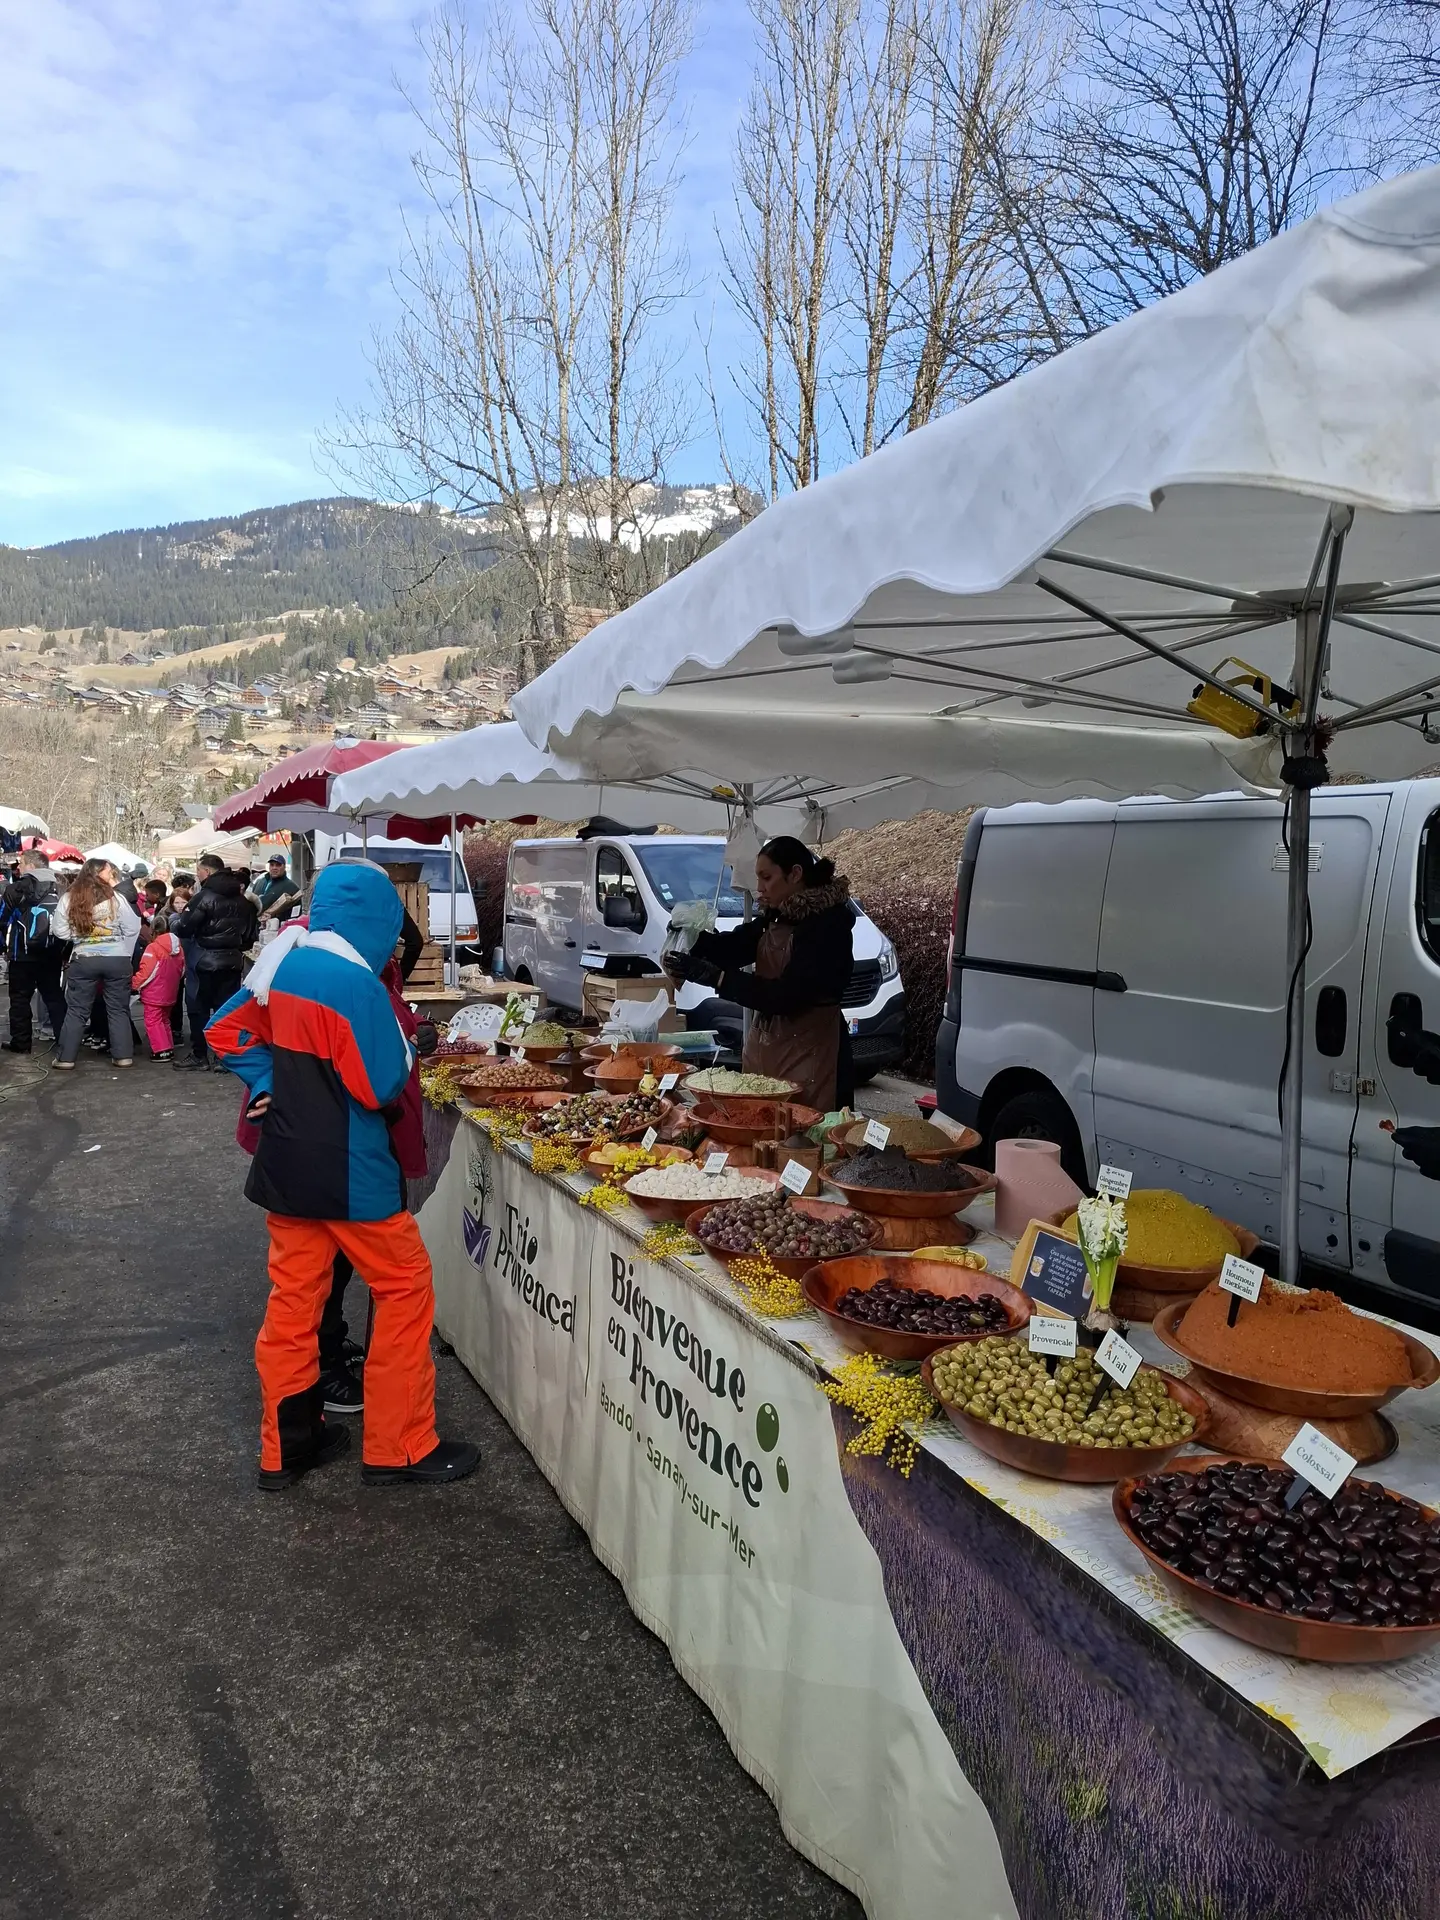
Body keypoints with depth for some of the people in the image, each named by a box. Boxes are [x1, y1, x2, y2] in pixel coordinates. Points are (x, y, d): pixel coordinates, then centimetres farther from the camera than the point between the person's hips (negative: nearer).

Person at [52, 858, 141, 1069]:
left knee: (76, 1011, 8)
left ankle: (66, 1058, 9)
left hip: (83, 961, 1)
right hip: (117, 960, -1)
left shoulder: (68, 899, -1)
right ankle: (123, 1056, 9)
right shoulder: (116, 898, -6)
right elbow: (132, 929, -3)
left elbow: (61, 931, 2)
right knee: (118, 1010, 8)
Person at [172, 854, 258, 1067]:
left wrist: (173, 927, 9)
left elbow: (184, 928, -12)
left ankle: (199, 1055, 8)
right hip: (233, 959, 6)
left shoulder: (205, 896, -12)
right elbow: (250, 932, 16)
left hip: (208, 960, -6)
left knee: (199, 1008, 5)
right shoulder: (243, 898, 9)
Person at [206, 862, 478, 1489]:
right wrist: (402, 1040, -2)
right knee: (405, 1288, 6)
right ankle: (397, 1447, 13)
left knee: (293, 1296, 14)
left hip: (286, 1163, 8)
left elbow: (224, 1032, 14)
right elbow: (382, 1086, -19)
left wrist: (272, 1085, 8)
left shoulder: (281, 965, 4)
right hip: (350, 1171, -8)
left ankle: (287, 1445, 26)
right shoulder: (356, 983, -21)